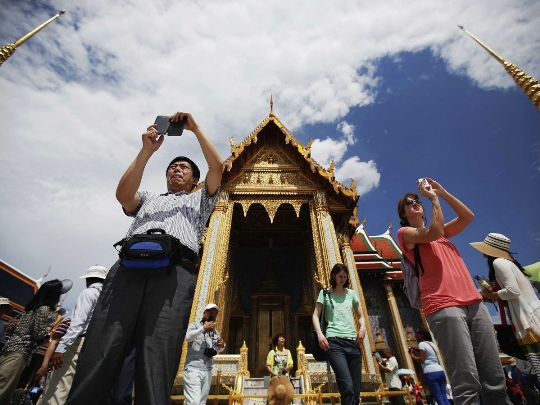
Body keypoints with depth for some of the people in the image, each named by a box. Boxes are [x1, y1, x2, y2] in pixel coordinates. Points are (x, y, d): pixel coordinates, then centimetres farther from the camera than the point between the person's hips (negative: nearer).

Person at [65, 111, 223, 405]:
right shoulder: (147, 199, 35)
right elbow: (122, 194, 13)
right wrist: (147, 150, 9)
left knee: (157, 358, -14)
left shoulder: (199, 199, 31)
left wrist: (195, 128, 19)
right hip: (130, 265, 3)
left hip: (176, 270, -2)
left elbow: (217, 167, 18)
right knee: (99, 349, -11)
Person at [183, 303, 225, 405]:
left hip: (208, 371, 6)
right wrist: (203, 328, -25)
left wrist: (222, 345, -4)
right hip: (193, 369, -6)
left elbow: (219, 350, 17)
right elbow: (187, 337, -21)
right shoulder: (194, 325, -2)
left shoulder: (215, 332, 14)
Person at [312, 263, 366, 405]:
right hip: (334, 342, -4)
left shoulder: (351, 293, 17)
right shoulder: (325, 293, 8)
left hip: (353, 342, 4)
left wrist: (362, 328, -2)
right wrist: (320, 334, -11)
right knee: (347, 387, -19)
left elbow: (360, 316, 20)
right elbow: (315, 315, 5)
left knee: (356, 389, 4)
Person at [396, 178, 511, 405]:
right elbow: (434, 232, -12)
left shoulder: (443, 232, 26)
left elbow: (467, 216, 14)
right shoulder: (405, 232, 5)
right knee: (467, 382, -12)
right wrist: (433, 198, -2)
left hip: (474, 302, 7)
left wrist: (442, 192, 13)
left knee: (495, 379, 5)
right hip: (444, 306, -6)